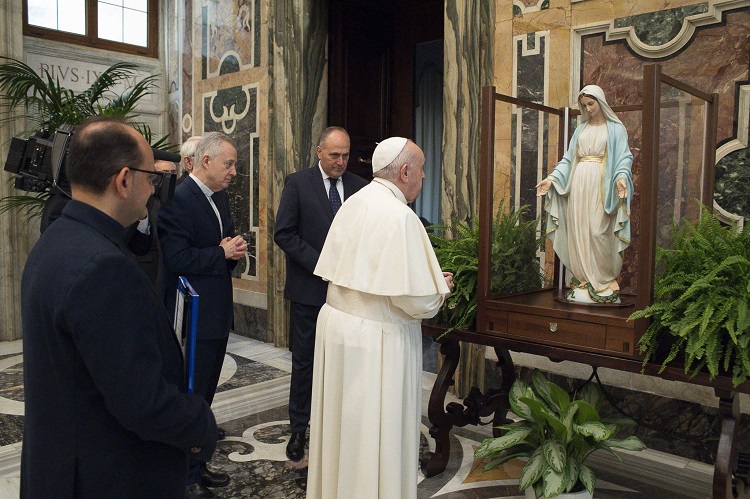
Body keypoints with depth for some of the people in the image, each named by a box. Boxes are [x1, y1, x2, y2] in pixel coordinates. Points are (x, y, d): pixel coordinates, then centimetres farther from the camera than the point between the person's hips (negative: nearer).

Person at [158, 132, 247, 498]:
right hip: (193, 316, -9)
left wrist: (233, 250, -1)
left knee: (204, 395, 19)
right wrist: (222, 253, -15)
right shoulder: (178, 200, -16)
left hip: (217, 313, 9)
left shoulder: (220, 197, 12)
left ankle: (198, 465, 34)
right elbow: (177, 259, -24)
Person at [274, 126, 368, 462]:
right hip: (310, 288, -2)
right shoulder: (297, 183, -2)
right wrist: (320, 264, -14)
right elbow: (283, 233, -7)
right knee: (304, 361, 8)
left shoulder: (360, 187, 6)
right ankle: (299, 429, 22)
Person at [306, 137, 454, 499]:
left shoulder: (353, 203, 3)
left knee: (343, 425, 22)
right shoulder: (400, 216, -20)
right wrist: (440, 289, 0)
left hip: (335, 320, 8)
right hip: (377, 337, -8)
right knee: (375, 432, 9)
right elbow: (416, 300, -22)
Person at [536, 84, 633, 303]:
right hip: (579, 183, 5)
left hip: (601, 184, -4)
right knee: (579, 232, 1)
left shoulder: (615, 128, 7)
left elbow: (623, 157, -3)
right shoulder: (581, 129, 19)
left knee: (598, 232, -10)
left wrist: (621, 177, -23)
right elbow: (568, 159, 16)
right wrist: (552, 178, 3)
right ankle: (584, 281, 6)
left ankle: (605, 281, 1)